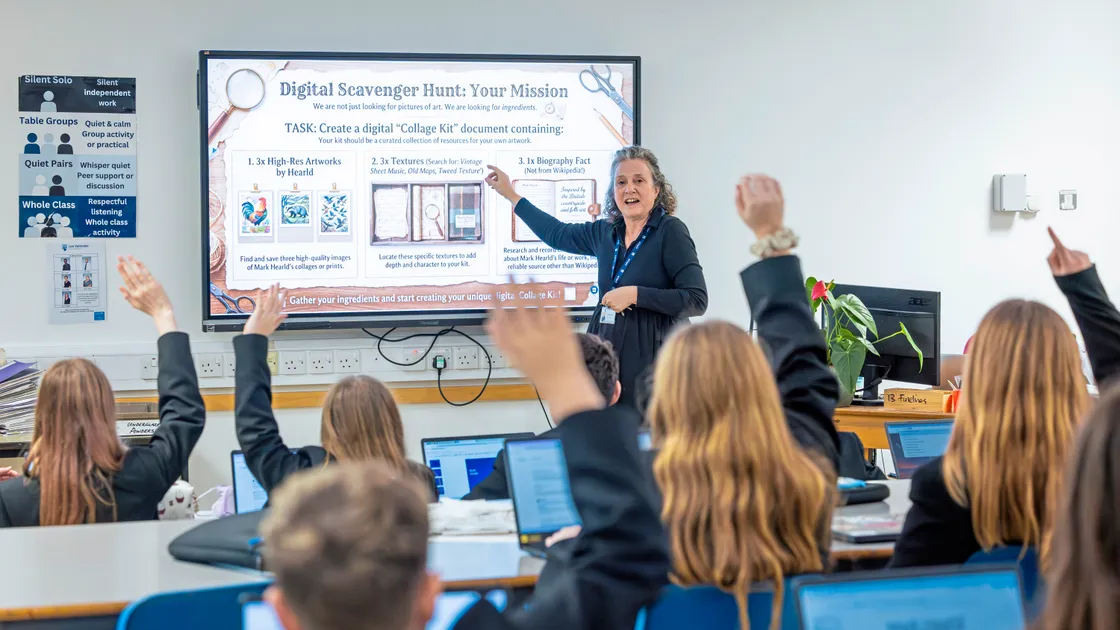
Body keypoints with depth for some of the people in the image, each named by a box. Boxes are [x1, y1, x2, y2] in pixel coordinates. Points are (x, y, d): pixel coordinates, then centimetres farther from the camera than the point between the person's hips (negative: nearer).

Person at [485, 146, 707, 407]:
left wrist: (635, 294, -18)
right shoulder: (606, 232, 10)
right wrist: (510, 195, 32)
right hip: (606, 356, 6)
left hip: (653, 359, -6)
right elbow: (557, 234, 28)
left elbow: (697, 300, -14)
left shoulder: (670, 231, -7)